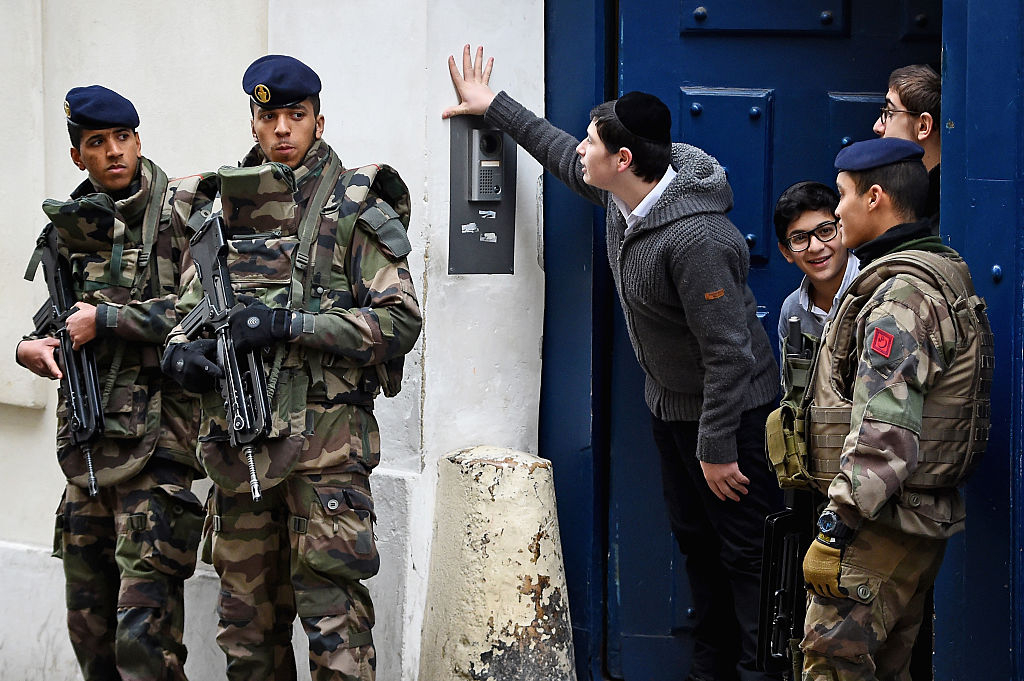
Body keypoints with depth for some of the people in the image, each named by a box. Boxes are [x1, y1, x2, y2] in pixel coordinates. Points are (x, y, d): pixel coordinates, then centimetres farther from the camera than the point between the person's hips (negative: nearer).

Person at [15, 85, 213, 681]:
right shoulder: (75, 225, 14)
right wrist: (32, 347, 4)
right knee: (89, 626, 12)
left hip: (155, 444, -7)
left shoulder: (183, 213, -4)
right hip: (87, 445, 7)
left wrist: (105, 320, -13)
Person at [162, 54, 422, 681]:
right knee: (247, 622, 12)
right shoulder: (226, 213, 14)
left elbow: (400, 322, -9)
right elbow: (189, 308, 22)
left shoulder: (355, 212, -2)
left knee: (334, 617, -9)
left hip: (324, 442, -5)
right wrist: (179, 350, -2)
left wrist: (291, 324, -17)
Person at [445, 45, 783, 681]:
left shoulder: (695, 240, -32)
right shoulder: (624, 194, -3)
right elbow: (564, 157, 20)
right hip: (670, 408, 10)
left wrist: (716, 449, -24)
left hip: (731, 414, -10)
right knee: (696, 541, 17)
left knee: (745, 555, -6)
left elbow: (727, 351, -29)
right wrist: (493, 105, 25)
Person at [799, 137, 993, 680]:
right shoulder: (942, 276, 16)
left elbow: (883, 431, -25)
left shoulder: (902, 295, -18)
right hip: (927, 517, 11)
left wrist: (835, 530, -24)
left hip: (883, 527, -11)